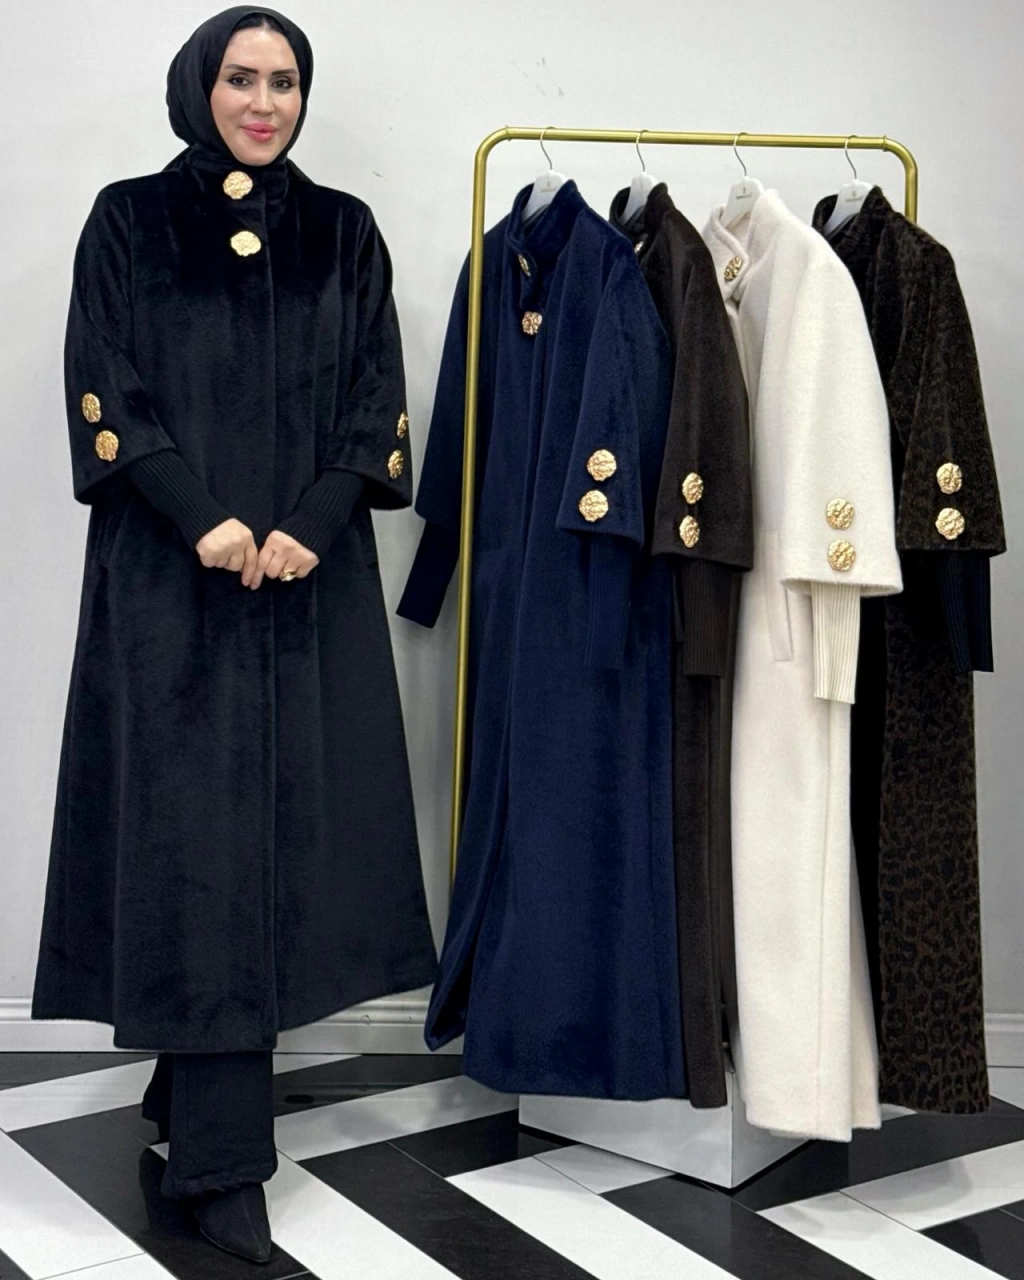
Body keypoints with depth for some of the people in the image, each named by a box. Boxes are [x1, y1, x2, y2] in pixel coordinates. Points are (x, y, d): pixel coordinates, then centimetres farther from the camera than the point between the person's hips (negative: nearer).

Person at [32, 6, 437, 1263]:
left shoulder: (343, 234, 11)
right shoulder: (129, 222, 5)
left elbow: (373, 399, 5)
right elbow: (106, 393, -2)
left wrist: (308, 525, -11)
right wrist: (203, 521, -15)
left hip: (314, 579, 3)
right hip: (172, 580, -3)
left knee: (291, 819, 3)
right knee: (199, 834, -4)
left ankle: (196, 1086, 22)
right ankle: (219, 1156, 2)